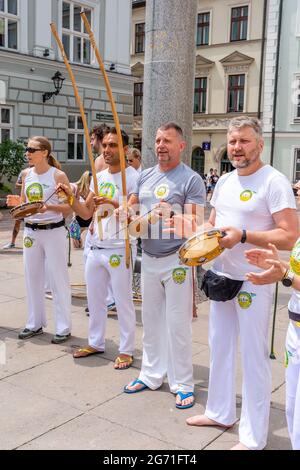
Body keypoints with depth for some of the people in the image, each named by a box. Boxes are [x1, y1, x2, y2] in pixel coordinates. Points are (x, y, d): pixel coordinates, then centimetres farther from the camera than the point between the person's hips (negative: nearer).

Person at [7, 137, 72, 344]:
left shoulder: (58, 175, -8)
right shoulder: (27, 174, 8)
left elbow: (69, 208, -8)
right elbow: (23, 202, 16)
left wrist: (49, 207, -23)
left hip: (53, 232, -6)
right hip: (31, 231, 6)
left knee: (58, 279, 0)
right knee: (33, 278, 12)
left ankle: (64, 328, 10)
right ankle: (35, 324, 26)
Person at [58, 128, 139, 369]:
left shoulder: (133, 177, -10)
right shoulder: (99, 177, 12)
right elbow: (86, 213, 12)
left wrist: (113, 203, -31)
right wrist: (71, 196, -3)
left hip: (119, 249, -7)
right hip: (96, 248, 7)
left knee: (123, 301, 3)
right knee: (95, 298, 16)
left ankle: (127, 350, 16)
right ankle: (96, 342, 32)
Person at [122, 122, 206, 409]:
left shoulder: (191, 179, -10)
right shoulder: (145, 175, 10)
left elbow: (197, 223, -15)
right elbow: (131, 204, 17)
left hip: (176, 260, -6)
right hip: (149, 257, 6)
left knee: (178, 325, 1)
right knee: (151, 320, 15)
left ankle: (182, 384, 15)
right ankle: (151, 375, 30)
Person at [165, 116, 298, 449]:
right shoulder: (224, 181, 10)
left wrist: (243, 235, -27)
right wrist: (191, 229, -1)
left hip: (252, 282, -8)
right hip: (220, 276, 8)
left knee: (253, 356, 2)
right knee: (219, 347, 18)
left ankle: (253, 437, 16)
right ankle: (220, 412, 37)